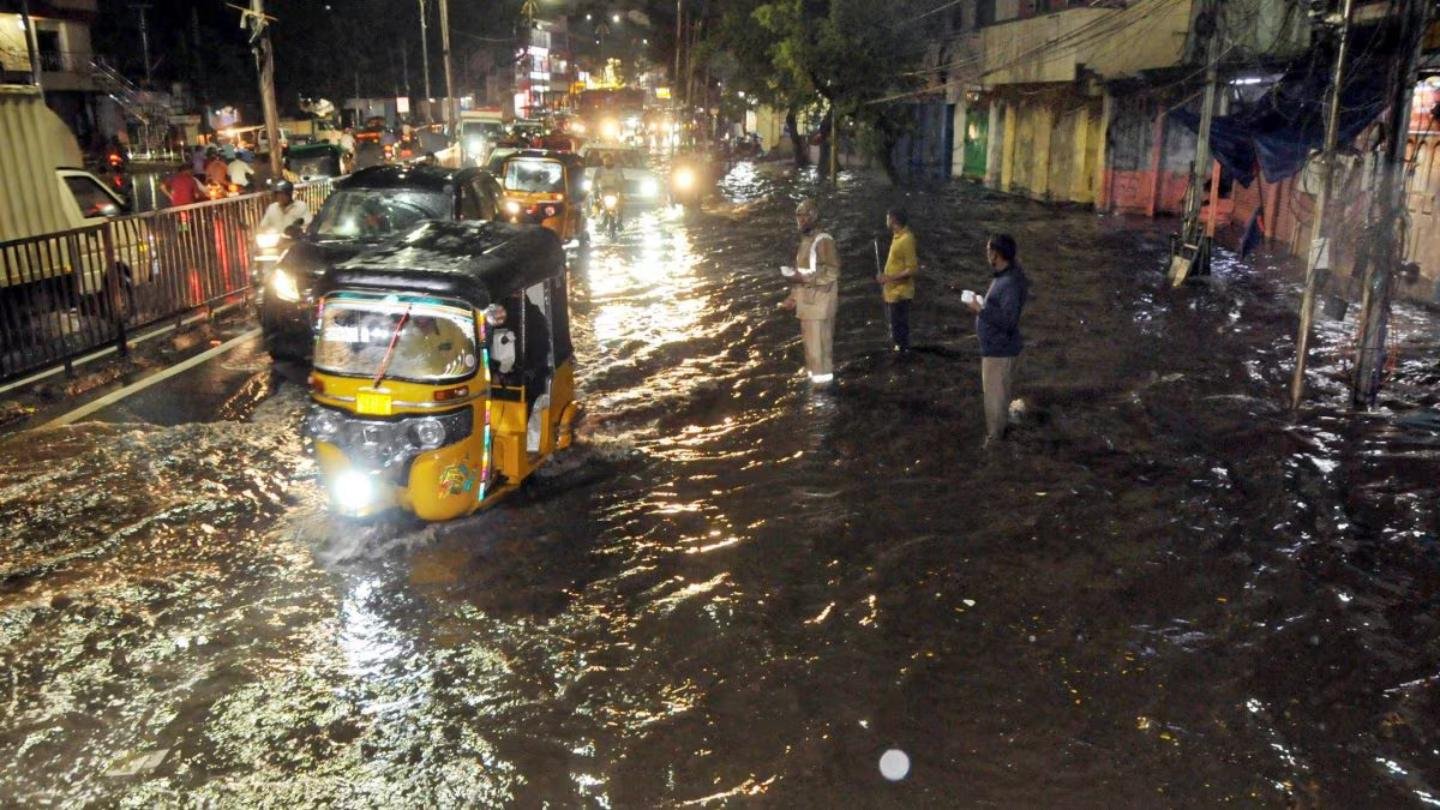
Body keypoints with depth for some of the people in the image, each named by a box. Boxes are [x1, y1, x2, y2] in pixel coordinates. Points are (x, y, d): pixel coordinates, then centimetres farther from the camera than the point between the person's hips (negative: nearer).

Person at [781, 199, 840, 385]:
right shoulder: (805, 241, 16)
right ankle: (814, 376, 21)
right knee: (810, 342, 13)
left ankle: (823, 378, 0)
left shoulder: (824, 241, -13)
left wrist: (804, 278, -22)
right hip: (807, 300, 9)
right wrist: (793, 297, 16)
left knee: (819, 343, -6)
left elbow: (832, 272, -19)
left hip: (820, 300, -9)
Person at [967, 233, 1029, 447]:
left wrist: (981, 310, -26)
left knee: (994, 394, 4)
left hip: (999, 348, -10)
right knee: (998, 392, 24)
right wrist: (983, 305, 4)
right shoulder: (1003, 275, 4)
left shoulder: (1010, 283, -27)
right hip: (996, 345, 10)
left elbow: (1008, 320, -31)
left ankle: (994, 437, 17)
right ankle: (1001, 427, 39)